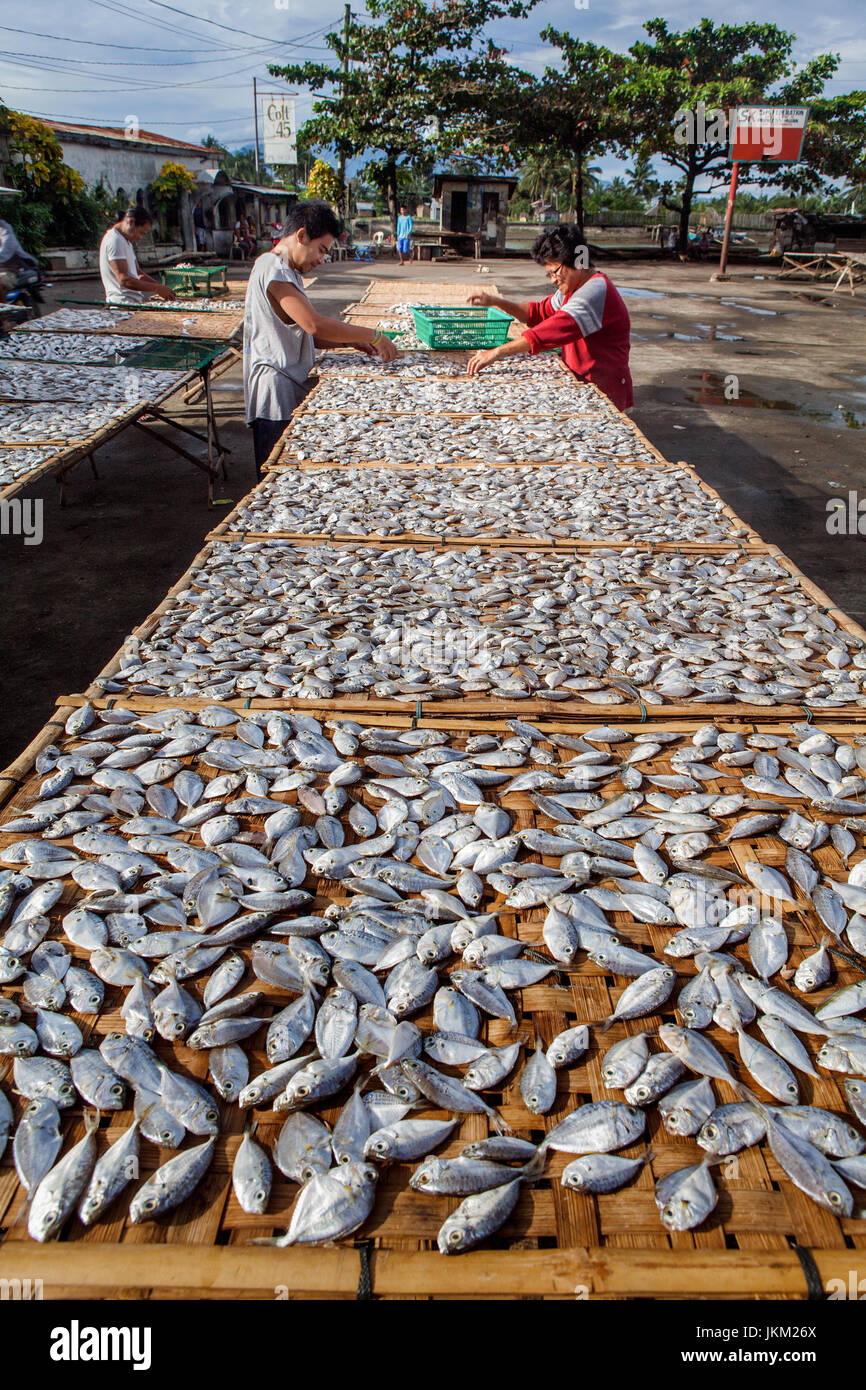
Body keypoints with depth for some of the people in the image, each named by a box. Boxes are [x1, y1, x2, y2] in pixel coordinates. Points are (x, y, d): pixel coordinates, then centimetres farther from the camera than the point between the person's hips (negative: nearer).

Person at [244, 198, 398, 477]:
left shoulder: (287, 272, 19)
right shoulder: (273, 271, -14)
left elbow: (303, 335, 20)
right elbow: (314, 325, -25)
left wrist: (353, 341, 8)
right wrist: (373, 335, -18)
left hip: (290, 389, 10)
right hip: (275, 394, -10)